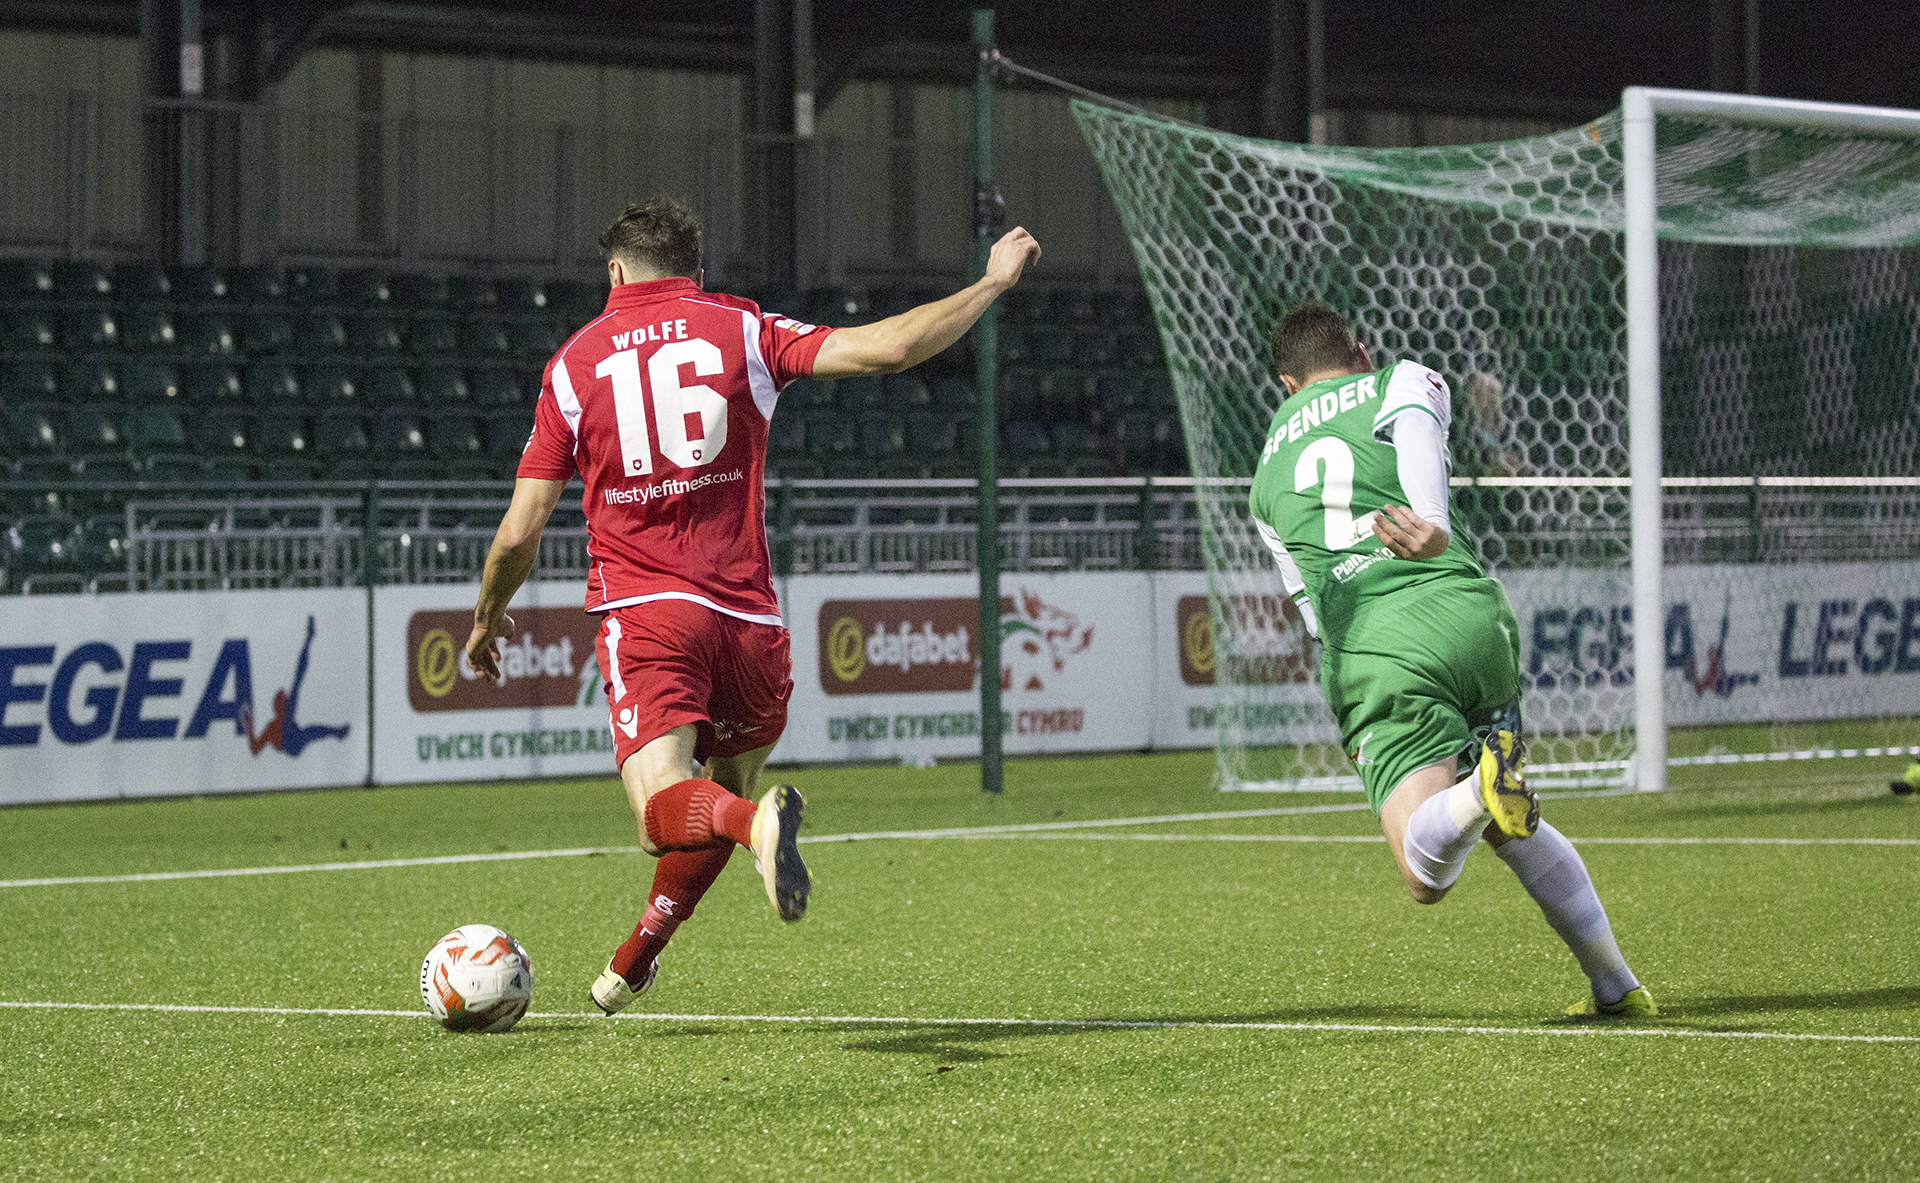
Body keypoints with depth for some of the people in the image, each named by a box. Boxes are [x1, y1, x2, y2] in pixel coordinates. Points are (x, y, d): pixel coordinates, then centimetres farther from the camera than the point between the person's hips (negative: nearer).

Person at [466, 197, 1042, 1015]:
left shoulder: (574, 360, 9)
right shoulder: (741, 329, 7)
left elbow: (519, 532, 8)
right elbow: (886, 349, -4)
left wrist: (487, 617, 27)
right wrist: (995, 282, 9)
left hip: (642, 611, -2)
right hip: (748, 619, 2)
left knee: (664, 808, -17)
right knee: (730, 788, 24)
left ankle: (757, 823, -48)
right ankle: (634, 961, 26)